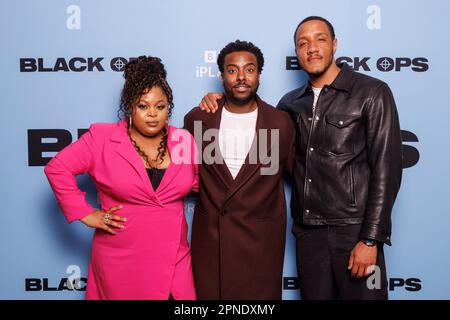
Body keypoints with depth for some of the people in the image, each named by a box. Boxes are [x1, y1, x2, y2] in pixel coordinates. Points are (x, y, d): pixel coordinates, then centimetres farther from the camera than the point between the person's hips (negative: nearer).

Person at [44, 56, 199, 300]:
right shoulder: (102, 138, -6)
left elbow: (200, 183, 14)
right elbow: (57, 168, -4)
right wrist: (85, 214, -7)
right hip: (120, 260, -2)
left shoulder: (184, 140, 4)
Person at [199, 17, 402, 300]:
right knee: (315, 295, 14)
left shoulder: (372, 93, -3)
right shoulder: (292, 102, 10)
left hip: (353, 230, -4)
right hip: (307, 230, 4)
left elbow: (386, 169, -8)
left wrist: (371, 240, -13)